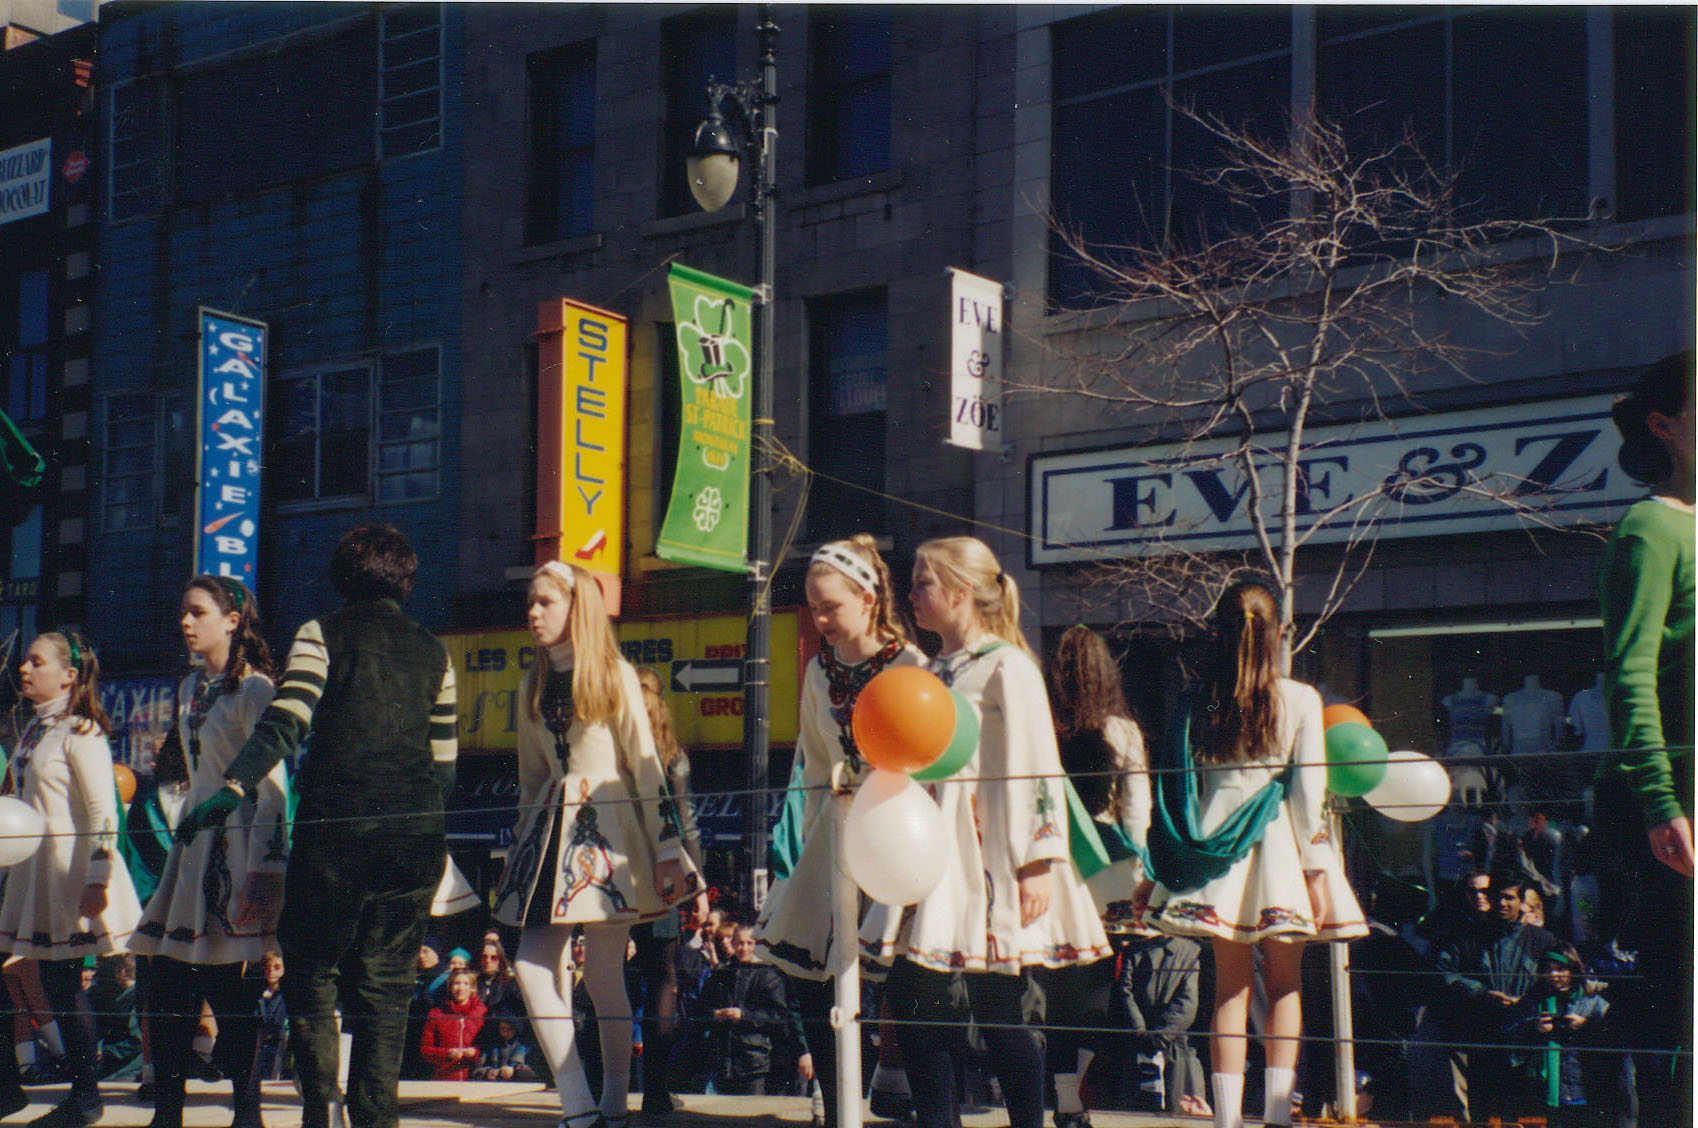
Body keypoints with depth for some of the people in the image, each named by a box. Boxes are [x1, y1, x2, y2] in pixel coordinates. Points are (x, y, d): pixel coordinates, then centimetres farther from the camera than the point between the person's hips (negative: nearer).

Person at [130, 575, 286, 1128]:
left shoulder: (254, 689, -9)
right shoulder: (190, 688, 16)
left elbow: (272, 785, -14)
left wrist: (260, 870, -20)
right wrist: (182, 838, 20)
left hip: (237, 842, -8)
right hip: (194, 840, 8)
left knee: (228, 985, -6)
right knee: (166, 982, 4)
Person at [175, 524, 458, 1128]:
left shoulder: (323, 634, 2)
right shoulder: (433, 652, 14)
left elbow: (285, 722, -13)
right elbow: (444, 760, 14)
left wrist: (230, 790, -17)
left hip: (337, 827, -3)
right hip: (414, 838, 4)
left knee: (310, 973, 7)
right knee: (385, 983, 9)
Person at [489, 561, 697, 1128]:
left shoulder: (616, 675, -2)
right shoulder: (533, 684, 14)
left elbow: (646, 764, -5)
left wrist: (668, 847, -9)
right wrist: (524, 844, 19)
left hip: (610, 826, -5)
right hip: (552, 826, 5)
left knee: (603, 974, -3)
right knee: (532, 968, -7)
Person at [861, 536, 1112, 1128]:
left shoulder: (1007, 667, -8)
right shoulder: (933, 672, 16)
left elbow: (1038, 767, -13)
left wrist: (1038, 861, -18)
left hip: (989, 859, -7)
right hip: (935, 852, 8)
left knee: (999, 1009, -4)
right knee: (914, 991, 3)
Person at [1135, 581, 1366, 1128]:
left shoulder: (1196, 702, 2)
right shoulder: (1300, 699, -3)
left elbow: (1177, 788, 3)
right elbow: (1309, 789, -6)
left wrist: (1153, 872, 7)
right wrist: (1316, 867, -2)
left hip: (1217, 847, 2)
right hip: (1278, 844, -2)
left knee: (1230, 985, 7)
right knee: (1285, 983, 9)